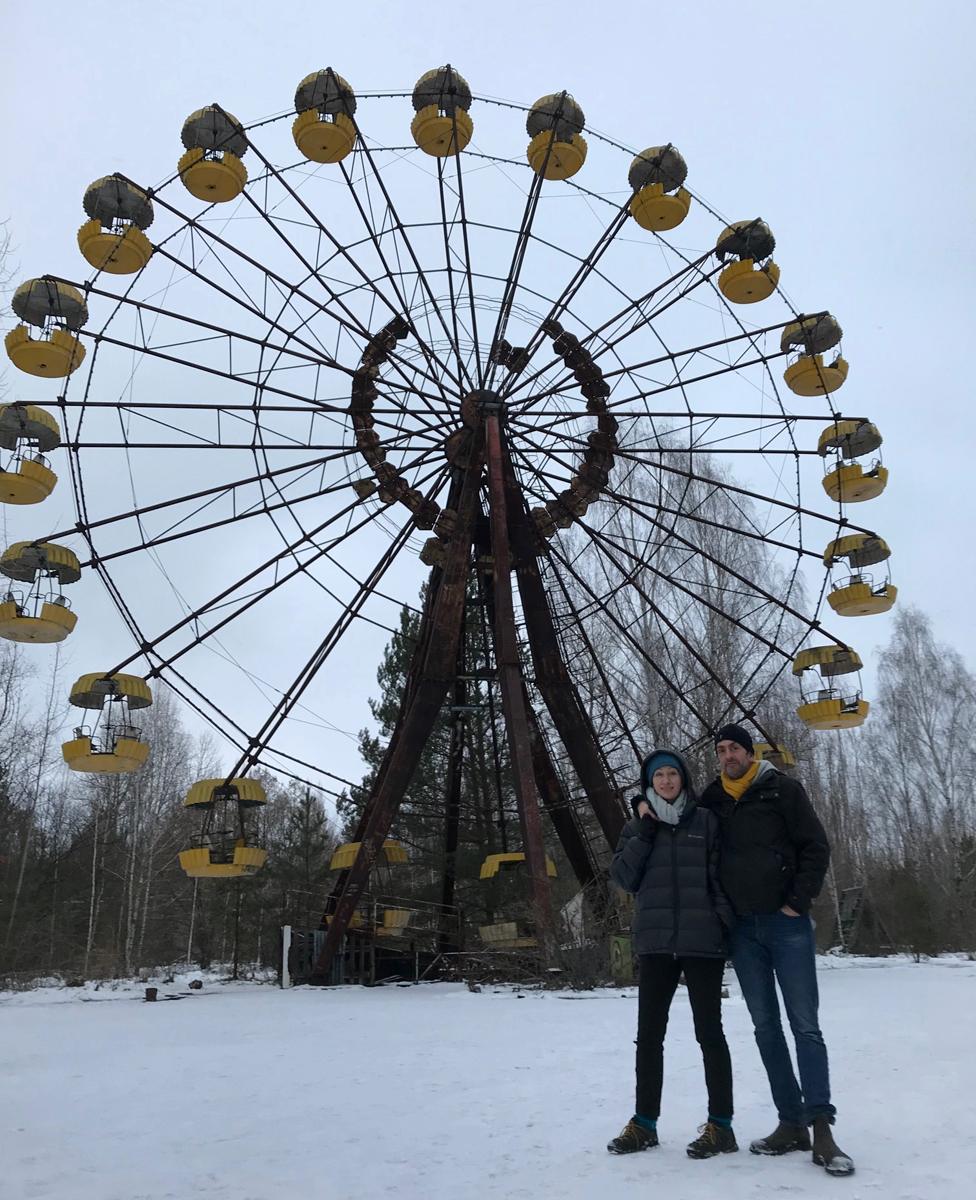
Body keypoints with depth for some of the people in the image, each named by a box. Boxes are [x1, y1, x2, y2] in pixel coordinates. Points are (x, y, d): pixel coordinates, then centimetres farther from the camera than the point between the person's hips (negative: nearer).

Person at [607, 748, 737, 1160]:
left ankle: (720, 1125, 11)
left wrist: (730, 924, -9)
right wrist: (644, 830, -6)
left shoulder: (705, 821, 4)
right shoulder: (638, 825, 10)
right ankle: (644, 1123, 18)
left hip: (702, 941, -3)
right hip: (655, 942, 3)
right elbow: (622, 878, 0)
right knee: (649, 1034, 8)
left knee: (708, 1031, 3)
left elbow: (720, 878, 2)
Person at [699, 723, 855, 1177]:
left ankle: (821, 1130, -2)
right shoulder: (711, 801, 8)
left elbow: (816, 847, -4)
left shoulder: (782, 789, -2)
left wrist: (798, 901, -10)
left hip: (787, 923, -4)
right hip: (742, 929, 4)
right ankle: (791, 1123, 15)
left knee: (805, 1026, -5)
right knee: (766, 1028, 7)